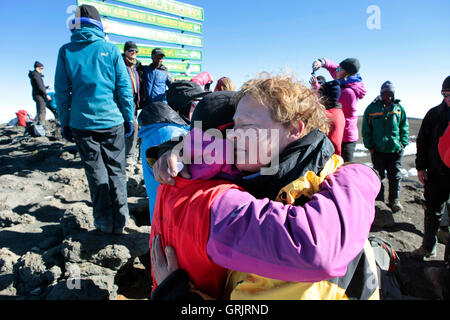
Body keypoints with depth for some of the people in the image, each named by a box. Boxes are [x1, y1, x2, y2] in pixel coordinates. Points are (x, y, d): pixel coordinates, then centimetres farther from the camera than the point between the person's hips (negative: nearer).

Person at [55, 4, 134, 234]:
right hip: (112, 121, 0)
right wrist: (129, 119, 7)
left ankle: (104, 222, 16)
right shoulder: (110, 50, 1)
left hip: (82, 123, 1)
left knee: (96, 172, 10)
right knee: (116, 171, 9)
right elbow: (125, 88, 0)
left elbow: (61, 92, 4)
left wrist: (65, 123, 11)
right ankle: (120, 222, 13)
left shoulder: (66, 51, 3)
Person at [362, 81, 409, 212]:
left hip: (396, 150, 1)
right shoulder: (372, 108, 1)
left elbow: (404, 128, 12)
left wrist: (403, 144, 1)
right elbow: (366, 130, 3)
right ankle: (379, 200, 19)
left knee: (395, 176, 6)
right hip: (378, 150, -1)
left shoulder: (399, 109, 6)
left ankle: (394, 200, 22)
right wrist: (370, 146, -2)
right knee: (378, 176, 6)